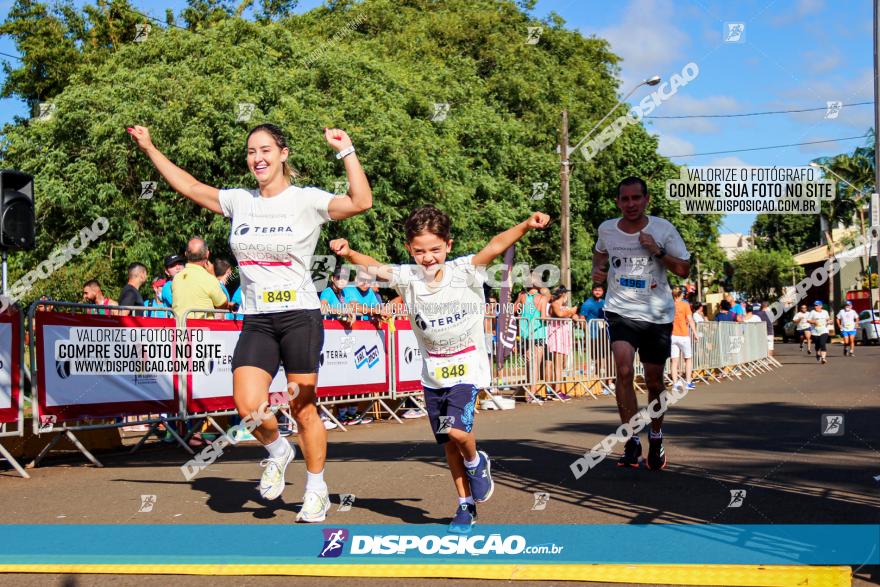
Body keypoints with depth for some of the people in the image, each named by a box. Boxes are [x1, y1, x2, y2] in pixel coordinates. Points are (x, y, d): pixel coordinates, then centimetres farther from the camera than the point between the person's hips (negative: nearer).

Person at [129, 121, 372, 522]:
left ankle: (317, 490, 20)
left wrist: (346, 151, -22)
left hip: (300, 316, -4)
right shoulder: (240, 202, 9)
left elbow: (361, 202, -19)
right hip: (256, 320, 4)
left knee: (303, 409, 2)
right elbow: (191, 187, 19)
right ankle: (277, 452, 19)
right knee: (248, 405, -13)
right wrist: (150, 149, 21)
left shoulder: (307, 200, -5)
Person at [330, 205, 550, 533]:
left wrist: (526, 226, -42)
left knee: (456, 430, -22)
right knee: (449, 443, 10)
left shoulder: (464, 272, -14)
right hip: (433, 373, 4)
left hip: (467, 367, -4)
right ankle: (466, 507, 26)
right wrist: (348, 254, -38)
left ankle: (476, 463, 12)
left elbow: (496, 246, -27)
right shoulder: (407, 278, -6)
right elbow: (374, 267, -18)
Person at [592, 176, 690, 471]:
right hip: (620, 311, 0)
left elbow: (684, 270, -4)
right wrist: (598, 269, 2)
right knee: (624, 371, -22)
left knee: (654, 381, 9)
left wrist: (658, 251, -18)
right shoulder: (606, 229, 0)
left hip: (657, 315, 0)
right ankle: (632, 441, -13)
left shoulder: (663, 229, -7)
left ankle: (656, 436, 35)